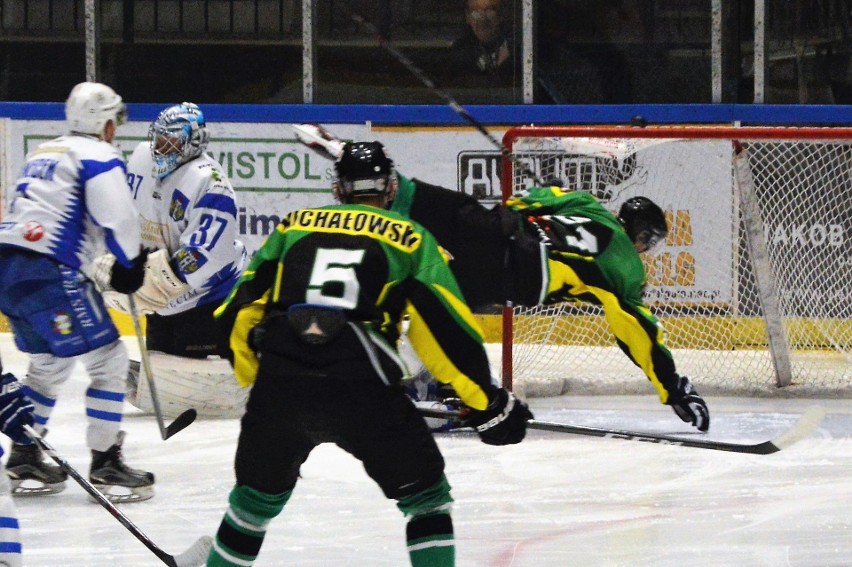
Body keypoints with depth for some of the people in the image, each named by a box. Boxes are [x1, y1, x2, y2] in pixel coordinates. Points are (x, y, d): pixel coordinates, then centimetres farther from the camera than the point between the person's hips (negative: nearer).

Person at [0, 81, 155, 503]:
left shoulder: (44, 154, 25)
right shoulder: (99, 156, -3)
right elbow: (117, 217, -15)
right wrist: (129, 266, 2)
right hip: (47, 273, -9)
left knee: (50, 361, 23)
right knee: (108, 359, -2)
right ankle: (105, 465, -3)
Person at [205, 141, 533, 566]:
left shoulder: (294, 225, 22)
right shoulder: (411, 239, 14)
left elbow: (243, 307, 17)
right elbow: (445, 325, 5)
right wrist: (486, 401, 9)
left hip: (278, 388, 3)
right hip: (362, 391, -3)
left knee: (258, 494, 26)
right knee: (425, 495, 13)